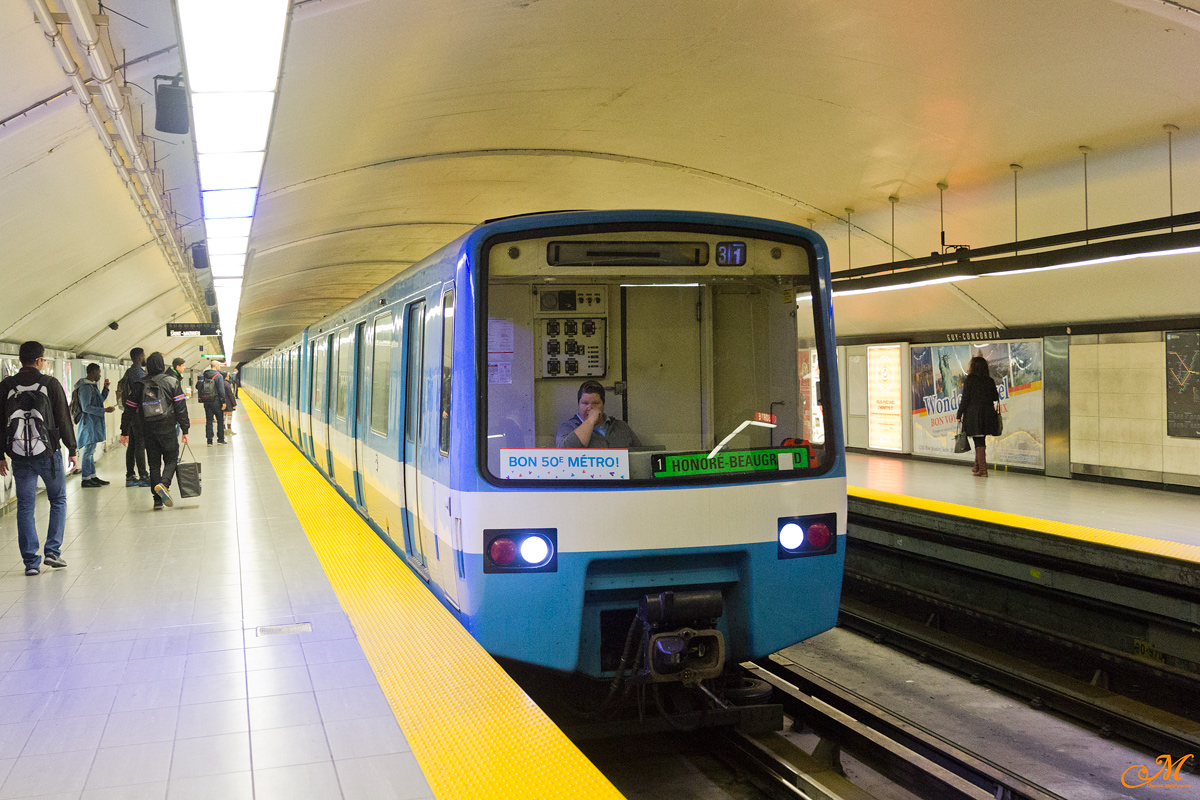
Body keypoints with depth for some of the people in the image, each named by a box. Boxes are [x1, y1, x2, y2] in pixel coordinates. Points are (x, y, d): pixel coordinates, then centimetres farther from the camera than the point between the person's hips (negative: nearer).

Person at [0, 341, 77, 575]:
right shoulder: (50, 384, -6)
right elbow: (64, 420, -4)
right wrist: (72, 450, 4)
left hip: (19, 456, 2)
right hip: (47, 453, -2)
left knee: (25, 507, 7)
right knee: (58, 500, 15)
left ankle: (31, 562, 7)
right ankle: (53, 551, 6)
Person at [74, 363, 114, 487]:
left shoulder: (92, 386, 15)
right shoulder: (85, 387, -16)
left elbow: (100, 400, 29)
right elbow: (86, 407, -21)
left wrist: (105, 388, 15)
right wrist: (104, 410, -20)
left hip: (94, 423, 10)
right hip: (89, 422, -10)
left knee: (91, 451, 14)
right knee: (88, 450, -7)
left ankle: (93, 476, 20)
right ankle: (86, 479, -4)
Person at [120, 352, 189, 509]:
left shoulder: (139, 385, 5)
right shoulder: (172, 382, -2)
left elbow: (129, 410, 8)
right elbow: (181, 408, -6)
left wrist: (125, 432, 16)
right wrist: (185, 430, -3)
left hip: (149, 431, 2)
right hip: (168, 430, -2)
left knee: (154, 464, 9)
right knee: (171, 460, 7)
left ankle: (158, 500, 6)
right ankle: (164, 484, -22)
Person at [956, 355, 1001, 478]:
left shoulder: (970, 379, -7)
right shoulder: (990, 381, 5)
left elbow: (965, 398, -9)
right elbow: (995, 398, 8)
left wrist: (959, 414, -3)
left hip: (974, 414, -5)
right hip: (987, 414, 5)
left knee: (979, 442, -2)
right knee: (981, 441, 17)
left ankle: (982, 470, -4)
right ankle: (977, 466, 29)